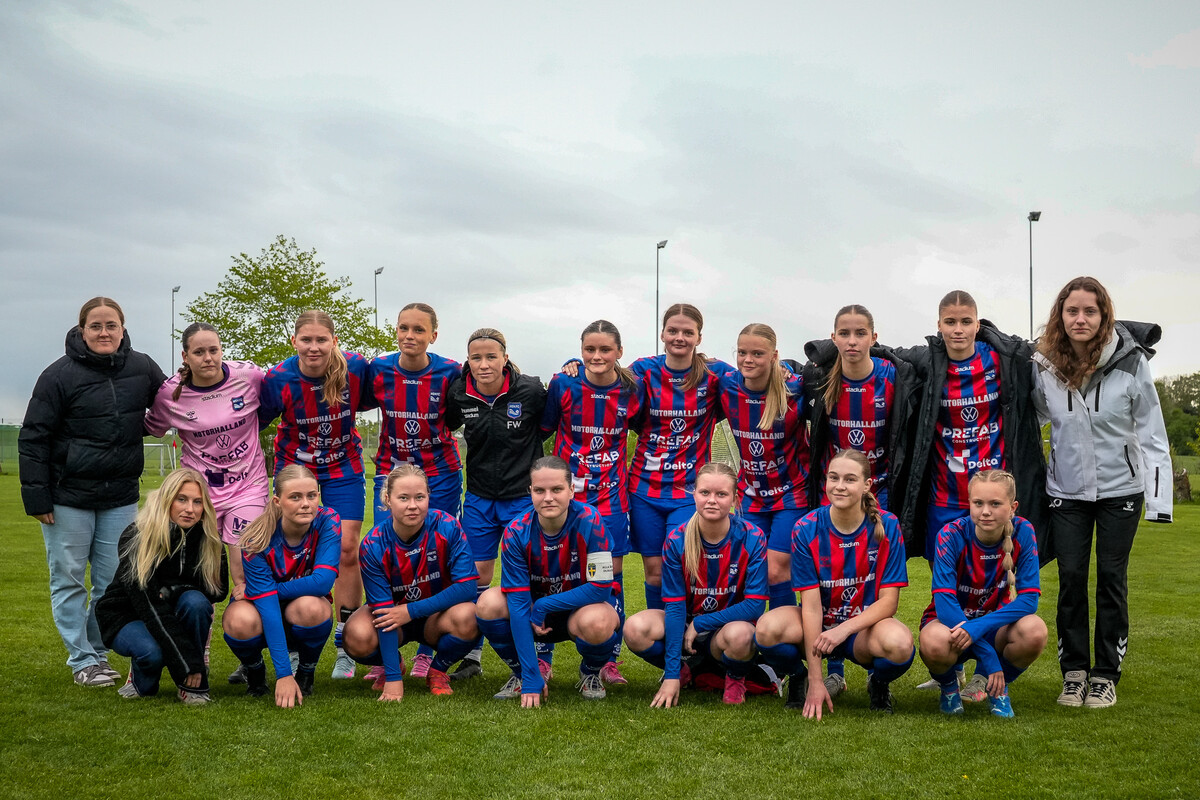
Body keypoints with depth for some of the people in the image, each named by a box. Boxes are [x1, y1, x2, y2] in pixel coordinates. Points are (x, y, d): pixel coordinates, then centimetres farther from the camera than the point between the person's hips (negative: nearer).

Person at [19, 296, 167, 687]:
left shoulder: (143, 368, 1)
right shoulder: (60, 375, -9)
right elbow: (33, 438, -6)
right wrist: (37, 497, -9)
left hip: (121, 498, 3)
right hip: (68, 497, -3)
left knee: (113, 583, 7)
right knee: (69, 580, 4)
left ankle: (98, 651, 24)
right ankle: (82, 659, 15)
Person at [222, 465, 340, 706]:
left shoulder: (328, 522, -22)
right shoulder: (257, 541, -26)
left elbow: (323, 582, -30)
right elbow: (266, 604, -31)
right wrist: (283, 675, -37)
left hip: (304, 625, 1)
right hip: (264, 616, -1)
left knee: (310, 607, -35)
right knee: (241, 621, -34)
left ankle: (306, 673, -3)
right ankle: (255, 670, 1)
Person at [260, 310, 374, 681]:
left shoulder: (356, 367, -17)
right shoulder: (278, 378, -19)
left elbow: (368, 400, 6)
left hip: (344, 470, 0)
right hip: (295, 467, 0)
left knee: (347, 551, -4)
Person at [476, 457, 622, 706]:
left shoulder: (589, 521, -25)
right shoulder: (517, 533, -19)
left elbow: (601, 589, -22)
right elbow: (518, 603, -22)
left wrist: (543, 606, -22)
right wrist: (531, 680, -26)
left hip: (584, 607, -2)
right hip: (536, 613, 2)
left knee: (596, 622, -37)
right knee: (489, 603, -24)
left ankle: (591, 673, 1)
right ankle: (522, 673, 3)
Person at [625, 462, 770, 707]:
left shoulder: (751, 539, -16)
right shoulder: (677, 541, -13)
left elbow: (755, 605, -17)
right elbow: (675, 606, -14)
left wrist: (699, 624, -18)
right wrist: (671, 674, -20)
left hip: (730, 625, -2)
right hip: (685, 627, 2)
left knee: (739, 634, -38)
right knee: (635, 628, -27)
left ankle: (735, 678, -1)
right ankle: (683, 670, 5)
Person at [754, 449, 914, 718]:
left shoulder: (887, 526, -12)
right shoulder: (806, 529, -13)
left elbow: (889, 600, -12)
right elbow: (811, 603, -16)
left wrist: (844, 629, -29)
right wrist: (816, 681, -20)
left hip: (865, 627, 0)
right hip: (818, 625, 1)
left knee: (900, 643, -35)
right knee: (768, 628, -31)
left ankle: (878, 684, 3)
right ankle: (799, 677, 5)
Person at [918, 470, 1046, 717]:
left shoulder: (1023, 533, -13)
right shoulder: (952, 535, -20)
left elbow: (1028, 599, -17)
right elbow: (944, 604, -25)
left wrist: (978, 627, -32)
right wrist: (988, 658, -29)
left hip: (995, 625, 2)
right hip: (951, 621, -2)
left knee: (1034, 631, -32)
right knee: (935, 641, -38)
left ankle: (999, 687, 1)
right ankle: (949, 687, 0)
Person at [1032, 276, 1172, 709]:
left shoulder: (1131, 362, -11)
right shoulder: (1044, 366, -6)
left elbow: (1152, 432, -6)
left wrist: (1159, 496, -10)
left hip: (1120, 490, -1)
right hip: (1067, 491, 2)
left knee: (1111, 577, 4)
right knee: (1071, 578, 3)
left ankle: (1106, 674, 16)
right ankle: (1074, 672, 15)